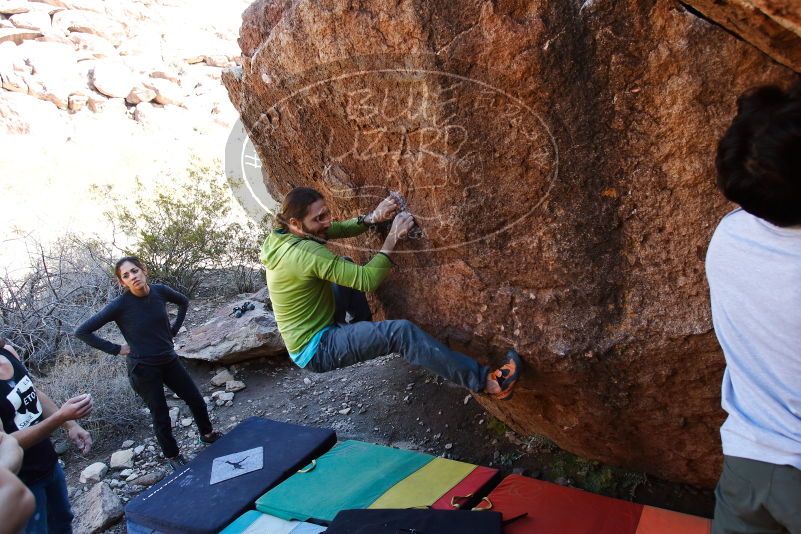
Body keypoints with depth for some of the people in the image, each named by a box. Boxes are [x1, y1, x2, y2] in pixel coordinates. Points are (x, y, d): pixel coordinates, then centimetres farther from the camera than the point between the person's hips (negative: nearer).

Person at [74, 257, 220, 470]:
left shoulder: (160, 291, -9)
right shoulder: (120, 305, -20)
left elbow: (184, 302, 13)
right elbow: (82, 332, -15)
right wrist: (116, 349, -13)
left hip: (169, 360, 4)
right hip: (143, 369, -4)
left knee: (196, 400, 14)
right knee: (161, 414, 9)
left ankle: (207, 434, 42)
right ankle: (172, 455, 33)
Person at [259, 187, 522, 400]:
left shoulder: (284, 234, -1)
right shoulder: (306, 254, -29)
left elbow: (340, 229, 5)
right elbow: (367, 280, -27)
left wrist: (373, 217, -13)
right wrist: (393, 238, -21)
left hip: (306, 334, 10)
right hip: (316, 350, -10)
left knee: (347, 272, 18)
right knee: (401, 332, -23)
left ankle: (362, 331, 31)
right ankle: (483, 381, -20)